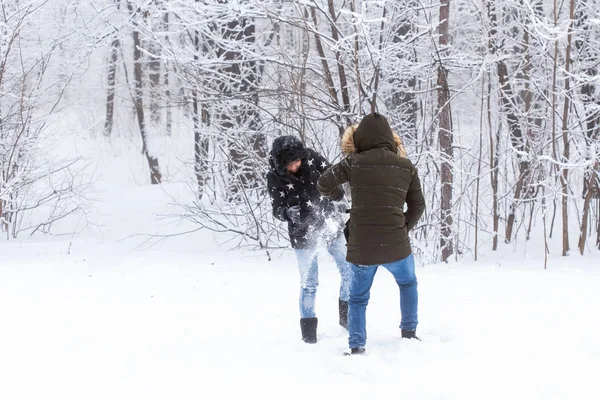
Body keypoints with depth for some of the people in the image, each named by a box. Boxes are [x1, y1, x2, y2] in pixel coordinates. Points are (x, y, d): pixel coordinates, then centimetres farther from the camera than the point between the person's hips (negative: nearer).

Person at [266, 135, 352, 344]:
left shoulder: (311, 158, -13)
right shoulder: (275, 177, -16)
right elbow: (277, 209, -15)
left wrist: (340, 199, -17)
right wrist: (287, 213, -39)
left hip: (329, 225, 3)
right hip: (303, 233, -3)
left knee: (349, 270, 9)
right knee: (309, 282, -1)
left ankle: (346, 315, 28)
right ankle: (308, 329, 12)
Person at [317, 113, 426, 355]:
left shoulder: (355, 163, -5)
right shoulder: (406, 166, 2)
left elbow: (324, 184, -5)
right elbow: (418, 206, 6)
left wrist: (337, 196, 17)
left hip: (361, 247, -1)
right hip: (396, 246, 1)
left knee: (358, 298, 18)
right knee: (408, 283, 30)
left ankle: (356, 347, 7)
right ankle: (409, 333, 27)